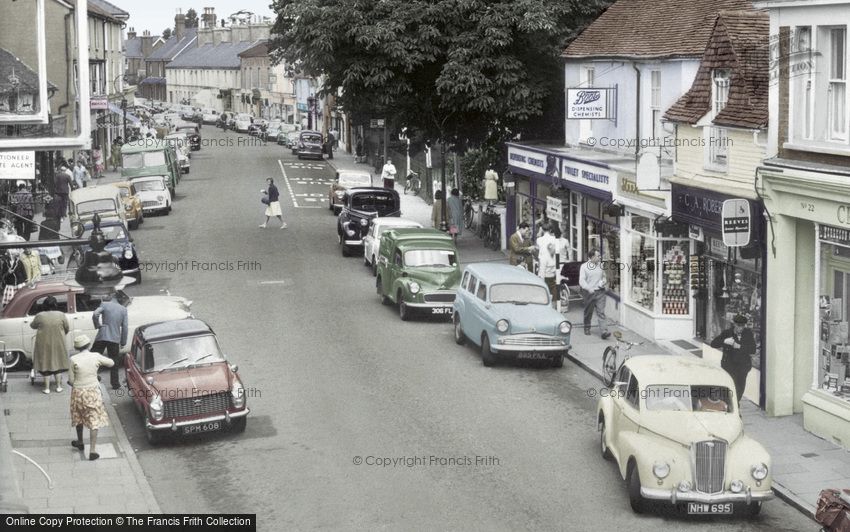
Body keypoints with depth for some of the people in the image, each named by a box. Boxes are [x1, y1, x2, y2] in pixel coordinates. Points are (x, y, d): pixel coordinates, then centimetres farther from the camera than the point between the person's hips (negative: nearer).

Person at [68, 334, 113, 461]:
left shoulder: (74, 360, -13)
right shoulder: (96, 357, -10)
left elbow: (71, 381, -8)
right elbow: (111, 363, 7)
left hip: (78, 393, 0)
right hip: (93, 392, 0)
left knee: (79, 417, 24)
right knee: (94, 422, 4)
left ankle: (80, 443, 44)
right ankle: (92, 451, -3)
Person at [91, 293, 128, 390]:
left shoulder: (104, 305, 2)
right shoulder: (123, 309, 10)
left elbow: (95, 315, -17)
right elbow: (124, 327, 7)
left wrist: (97, 326, -1)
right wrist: (123, 342, 13)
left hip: (102, 336, -2)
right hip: (115, 338, 2)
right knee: (114, 362, 14)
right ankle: (115, 384, 14)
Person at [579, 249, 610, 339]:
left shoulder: (600, 265, 9)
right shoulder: (584, 266, -4)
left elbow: (604, 276, 24)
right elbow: (581, 281, -12)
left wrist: (603, 281, 0)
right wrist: (588, 288, -28)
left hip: (600, 292, 2)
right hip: (589, 292, -2)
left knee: (601, 312, -8)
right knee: (588, 312, 12)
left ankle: (604, 331, -17)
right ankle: (587, 328, 33)